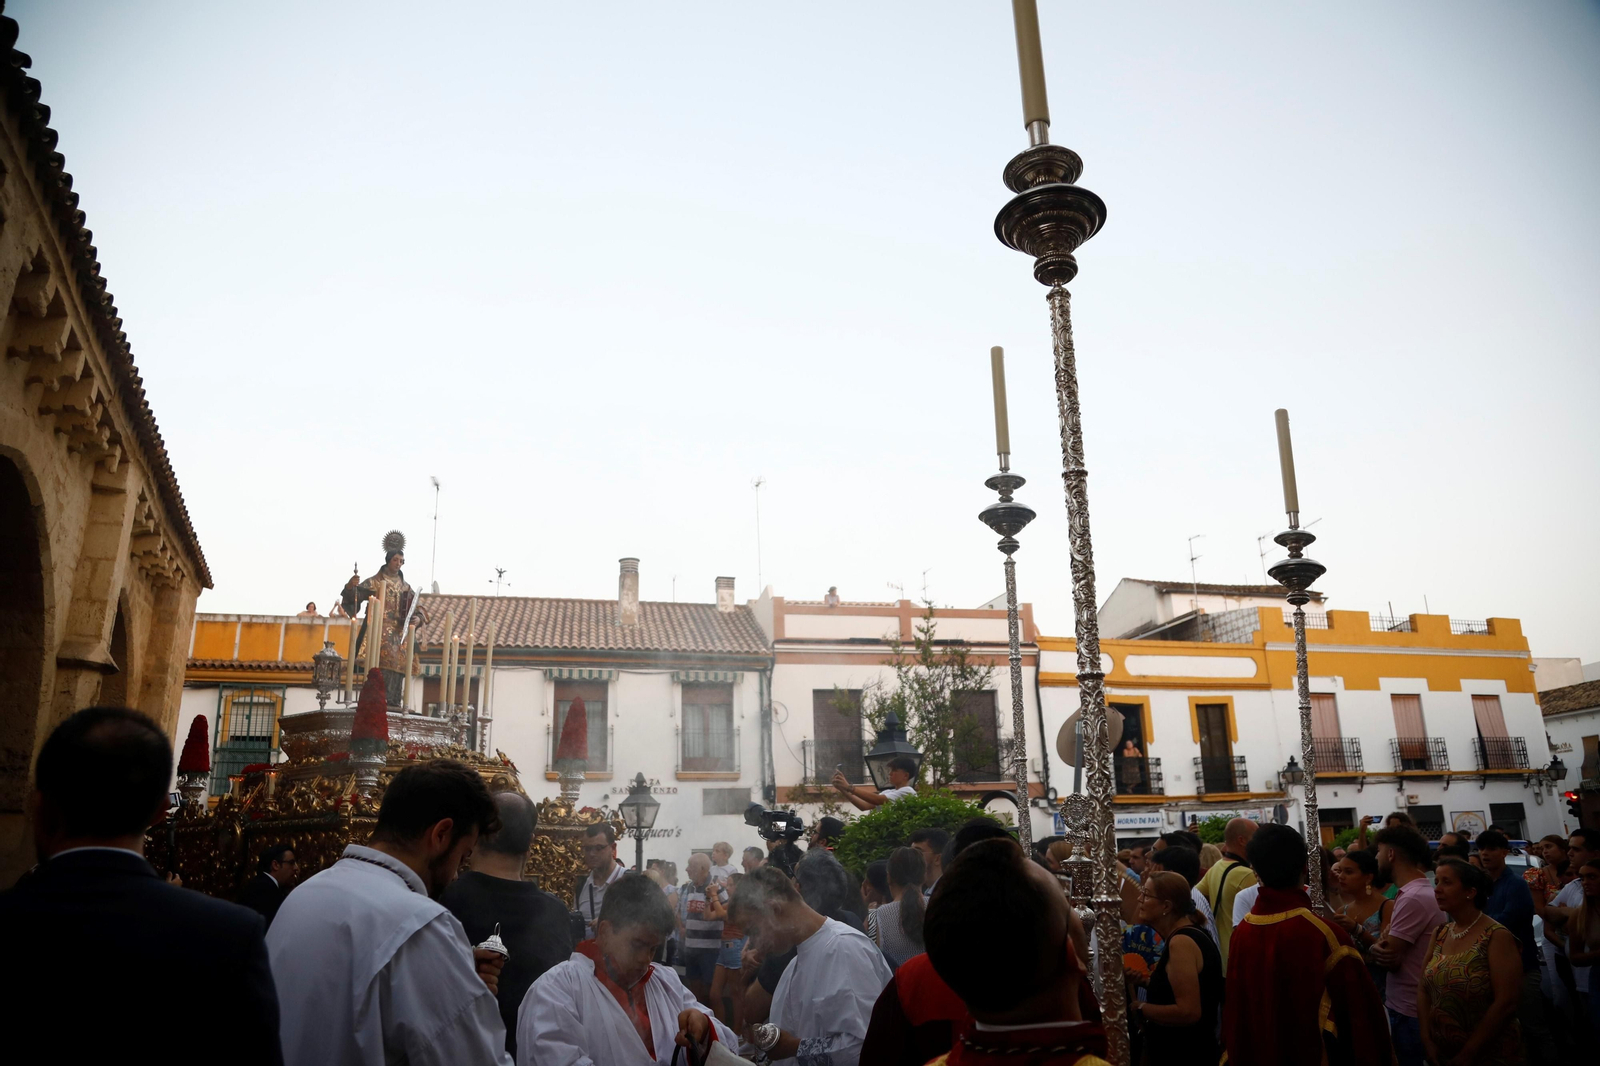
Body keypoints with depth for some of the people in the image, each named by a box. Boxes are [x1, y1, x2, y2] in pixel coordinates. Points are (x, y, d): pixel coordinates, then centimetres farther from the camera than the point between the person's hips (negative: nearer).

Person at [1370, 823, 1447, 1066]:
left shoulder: (1413, 899, -23)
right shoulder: (1420, 892, 11)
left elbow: (1389, 958, -22)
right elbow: (1391, 952, 8)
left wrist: (1373, 949, -3)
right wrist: (1381, 946, -12)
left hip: (1410, 1012, -9)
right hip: (1406, 1005, 9)